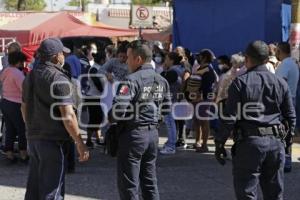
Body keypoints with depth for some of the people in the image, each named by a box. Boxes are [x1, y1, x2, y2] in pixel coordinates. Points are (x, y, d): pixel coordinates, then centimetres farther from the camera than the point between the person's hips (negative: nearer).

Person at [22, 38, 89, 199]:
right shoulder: (58, 79, -16)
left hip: (33, 138, 8)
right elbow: (68, 115, -20)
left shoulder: (30, 76, 10)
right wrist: (80, 143, -15)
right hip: (53, 140, -8)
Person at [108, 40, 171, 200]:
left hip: (133, 134, -7)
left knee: (129, 186, 2)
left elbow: (118, 109, -26)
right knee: (150, 182, 17)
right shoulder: (162, 81, 6)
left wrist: (110, 118, -6)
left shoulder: (132, 80, -18)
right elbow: (166, 109, 12)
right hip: (153, 133, 7)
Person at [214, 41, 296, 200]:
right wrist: (287, 138, 21)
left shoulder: (240, 82, -5)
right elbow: (290, 116, 10)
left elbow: (229, 117, -9)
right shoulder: (280, 83, 8)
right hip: (276, 143, 4)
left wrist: (220, 143, -2)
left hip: (249, 142, -4)